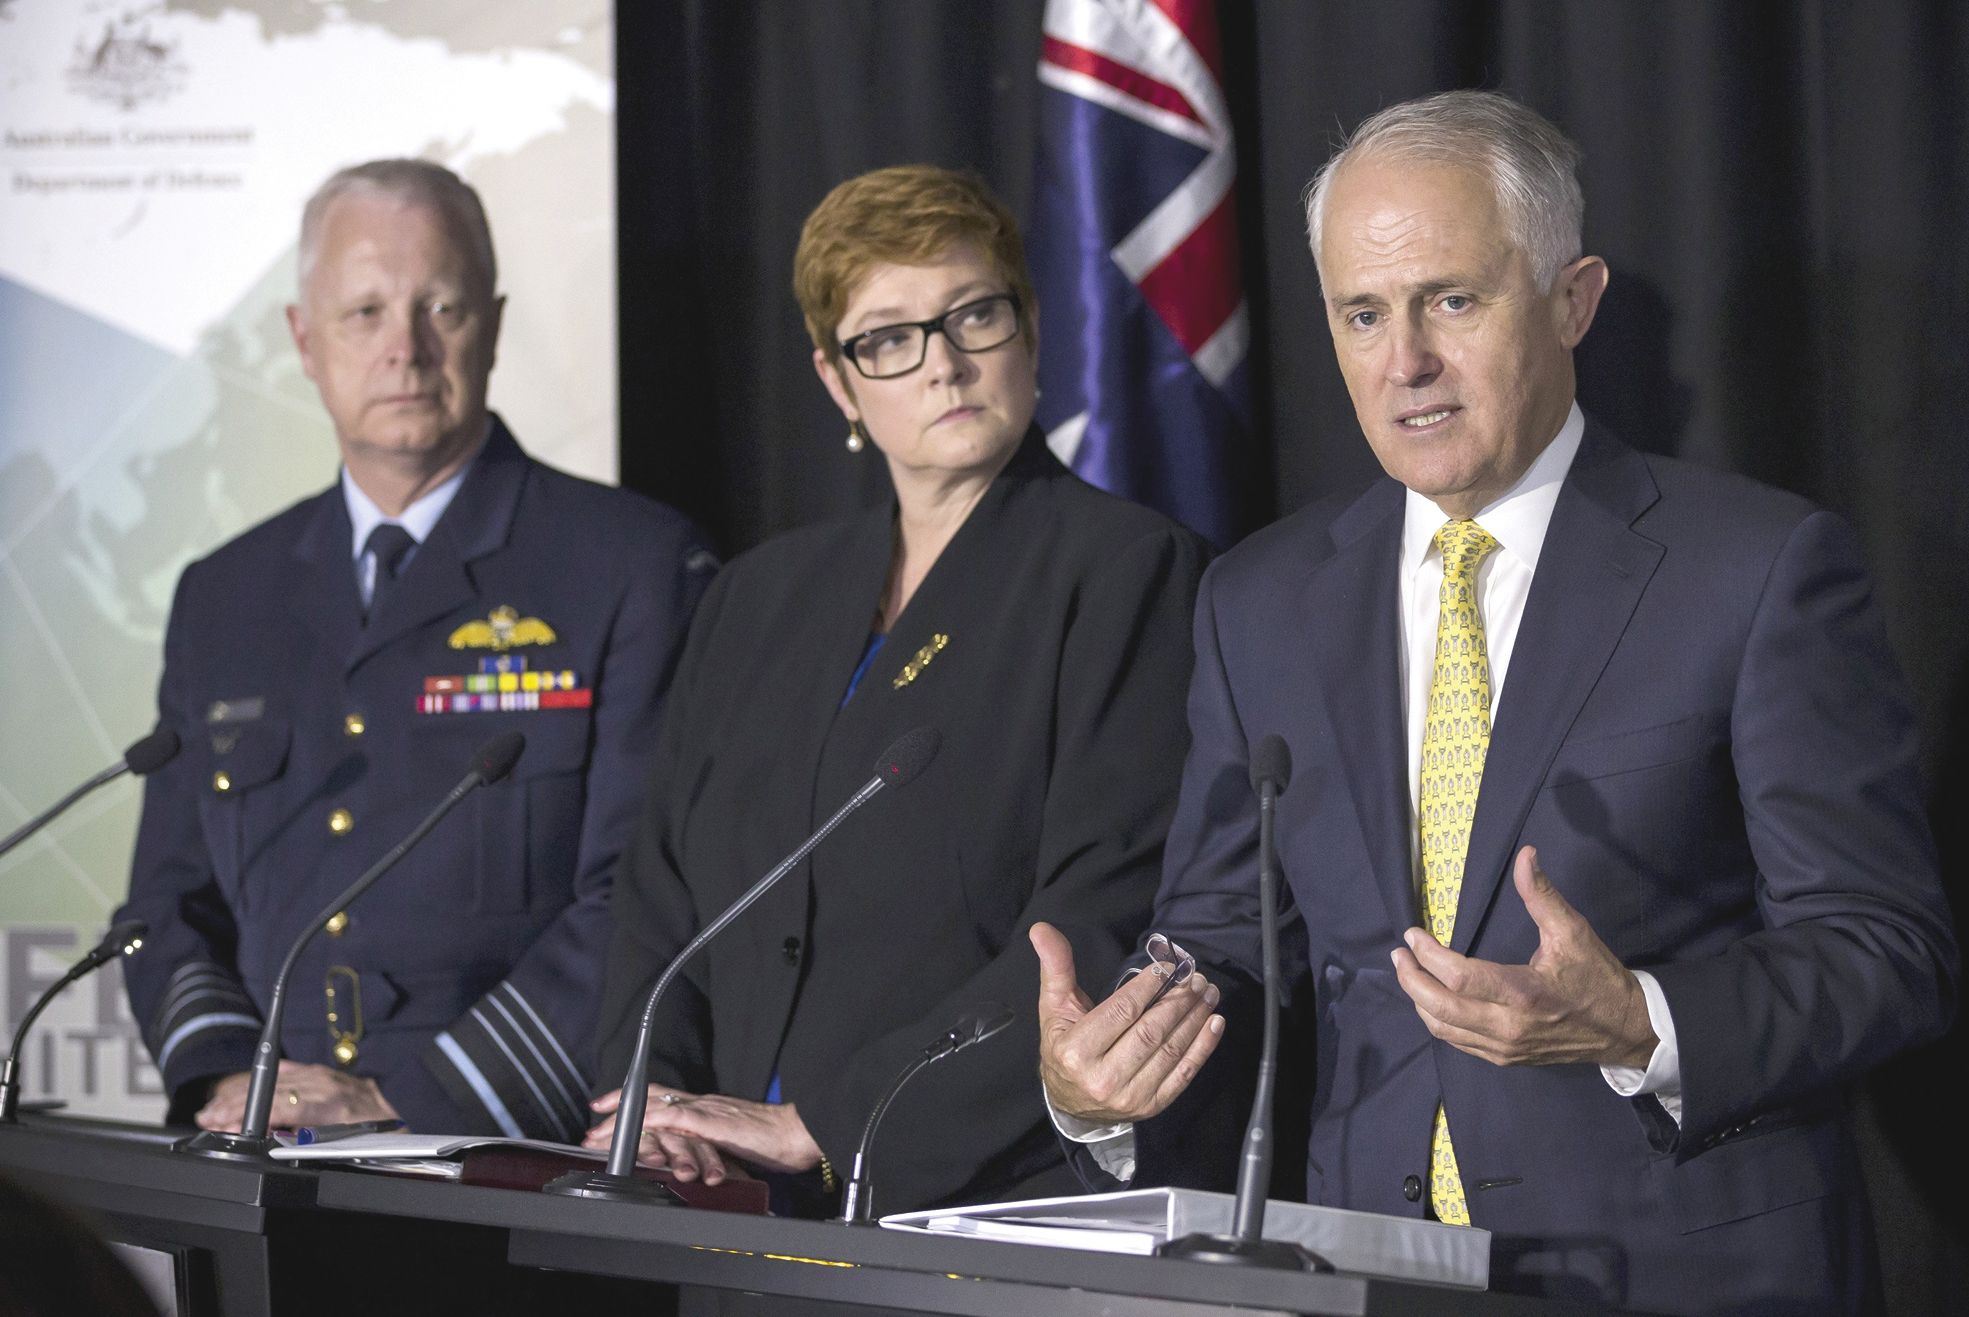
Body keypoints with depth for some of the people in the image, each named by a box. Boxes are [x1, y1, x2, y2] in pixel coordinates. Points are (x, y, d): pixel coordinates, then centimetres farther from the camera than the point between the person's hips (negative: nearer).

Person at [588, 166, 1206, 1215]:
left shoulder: (1126, 570, 1)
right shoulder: (761, 599, 21)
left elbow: (1102, 930, -9)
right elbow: (661, 902, 19)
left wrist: (820, 1126, -12)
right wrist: (654, 1110, -1)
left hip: (1002, 1206, -5)